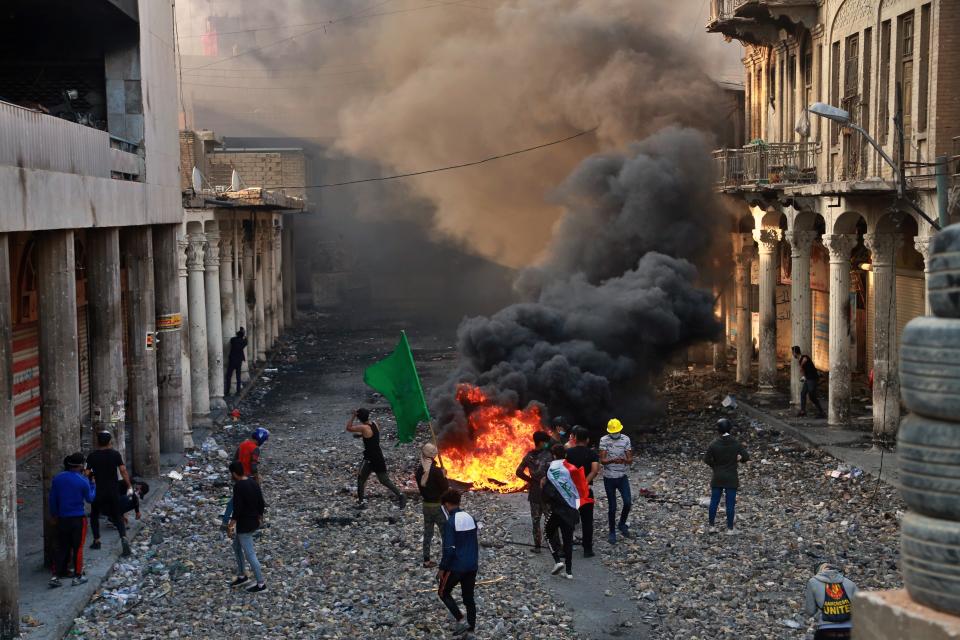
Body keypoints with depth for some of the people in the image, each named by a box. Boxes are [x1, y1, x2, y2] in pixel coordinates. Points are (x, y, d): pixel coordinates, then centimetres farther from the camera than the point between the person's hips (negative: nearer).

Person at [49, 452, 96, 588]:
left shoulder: (58, 479, -1)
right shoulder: (83, 481, -13)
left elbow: (52, 499, 6)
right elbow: (90, 499, 1)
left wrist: (54, 514, 19)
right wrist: (93, 484, 16)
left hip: (62, 519, 4)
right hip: (78, 518, -4)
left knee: (61, 548, 10)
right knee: (78, 548, 6)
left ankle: (55, 576, 4)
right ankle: (77, 576, 11)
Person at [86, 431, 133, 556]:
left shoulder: (92, 456, -5)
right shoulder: (115, 454, -5)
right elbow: (123, 471, -10)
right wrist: (129, 486, -6)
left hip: (99, 491, -1)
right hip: (114, 491, 1)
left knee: (94, 515, 19)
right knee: (117, 516, 8)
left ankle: (97, 541, 15)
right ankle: (124, 538, -15)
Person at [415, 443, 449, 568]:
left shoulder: (419, 469, -3)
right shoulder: (436, 471, -22)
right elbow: (445, 487, -17)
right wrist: (444, 476, -2)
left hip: (426, 505, 6)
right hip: (438, 505, -6)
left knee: (427, 533, 14)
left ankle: (426, 560, 18)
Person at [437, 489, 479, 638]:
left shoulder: (450, 522, -17)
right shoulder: (471, 519, 5)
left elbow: (449, 549, -18)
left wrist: (442, 569, -10)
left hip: (456, 566, -6)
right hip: (472, 566, 6)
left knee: (443, 592, 13)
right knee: (469, 597, 14)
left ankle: (461, 621, 2)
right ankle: (470, 630, 15)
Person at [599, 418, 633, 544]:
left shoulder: (626, 439, -3)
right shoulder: (604, 440, -9)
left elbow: (630, 460, -4)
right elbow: (602, 460, -15)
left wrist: (624, 460, -28)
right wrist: (613, 460, -34)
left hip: (622, 477, 2)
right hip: (609, 478, -2)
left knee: (628, 502, -10)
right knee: (612, 507, 3)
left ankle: (622, 524, 16)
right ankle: (612, 532, 19)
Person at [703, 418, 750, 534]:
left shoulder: (714, 444, -9)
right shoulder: (736, 443, -9)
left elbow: (706, 459, -6)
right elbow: (746, 457, -7)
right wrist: (739, 459, 14)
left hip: (717, 477, 1)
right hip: (731, 478, -1)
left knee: (714, 501, 11)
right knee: (730, 503, 4)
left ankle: (711, 526, 16)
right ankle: (730, 528, 6)